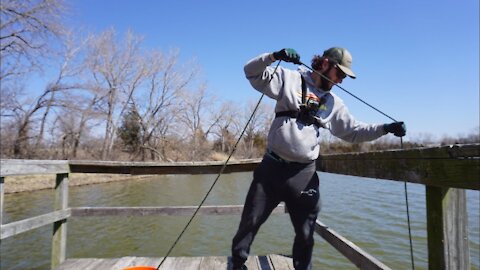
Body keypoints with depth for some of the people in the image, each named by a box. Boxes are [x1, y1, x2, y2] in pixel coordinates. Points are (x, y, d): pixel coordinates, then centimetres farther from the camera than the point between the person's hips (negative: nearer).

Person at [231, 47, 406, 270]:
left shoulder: (333, 103, 12)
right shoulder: (290, 79, 0)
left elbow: (354, 131, 15)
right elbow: (252, 72, -5)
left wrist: (385, 128, 3)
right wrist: (273, 56, -22)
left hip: (304, 173, 3)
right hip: (273, 166, -3)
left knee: (306, 231, 12)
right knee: (251, 220, 9)